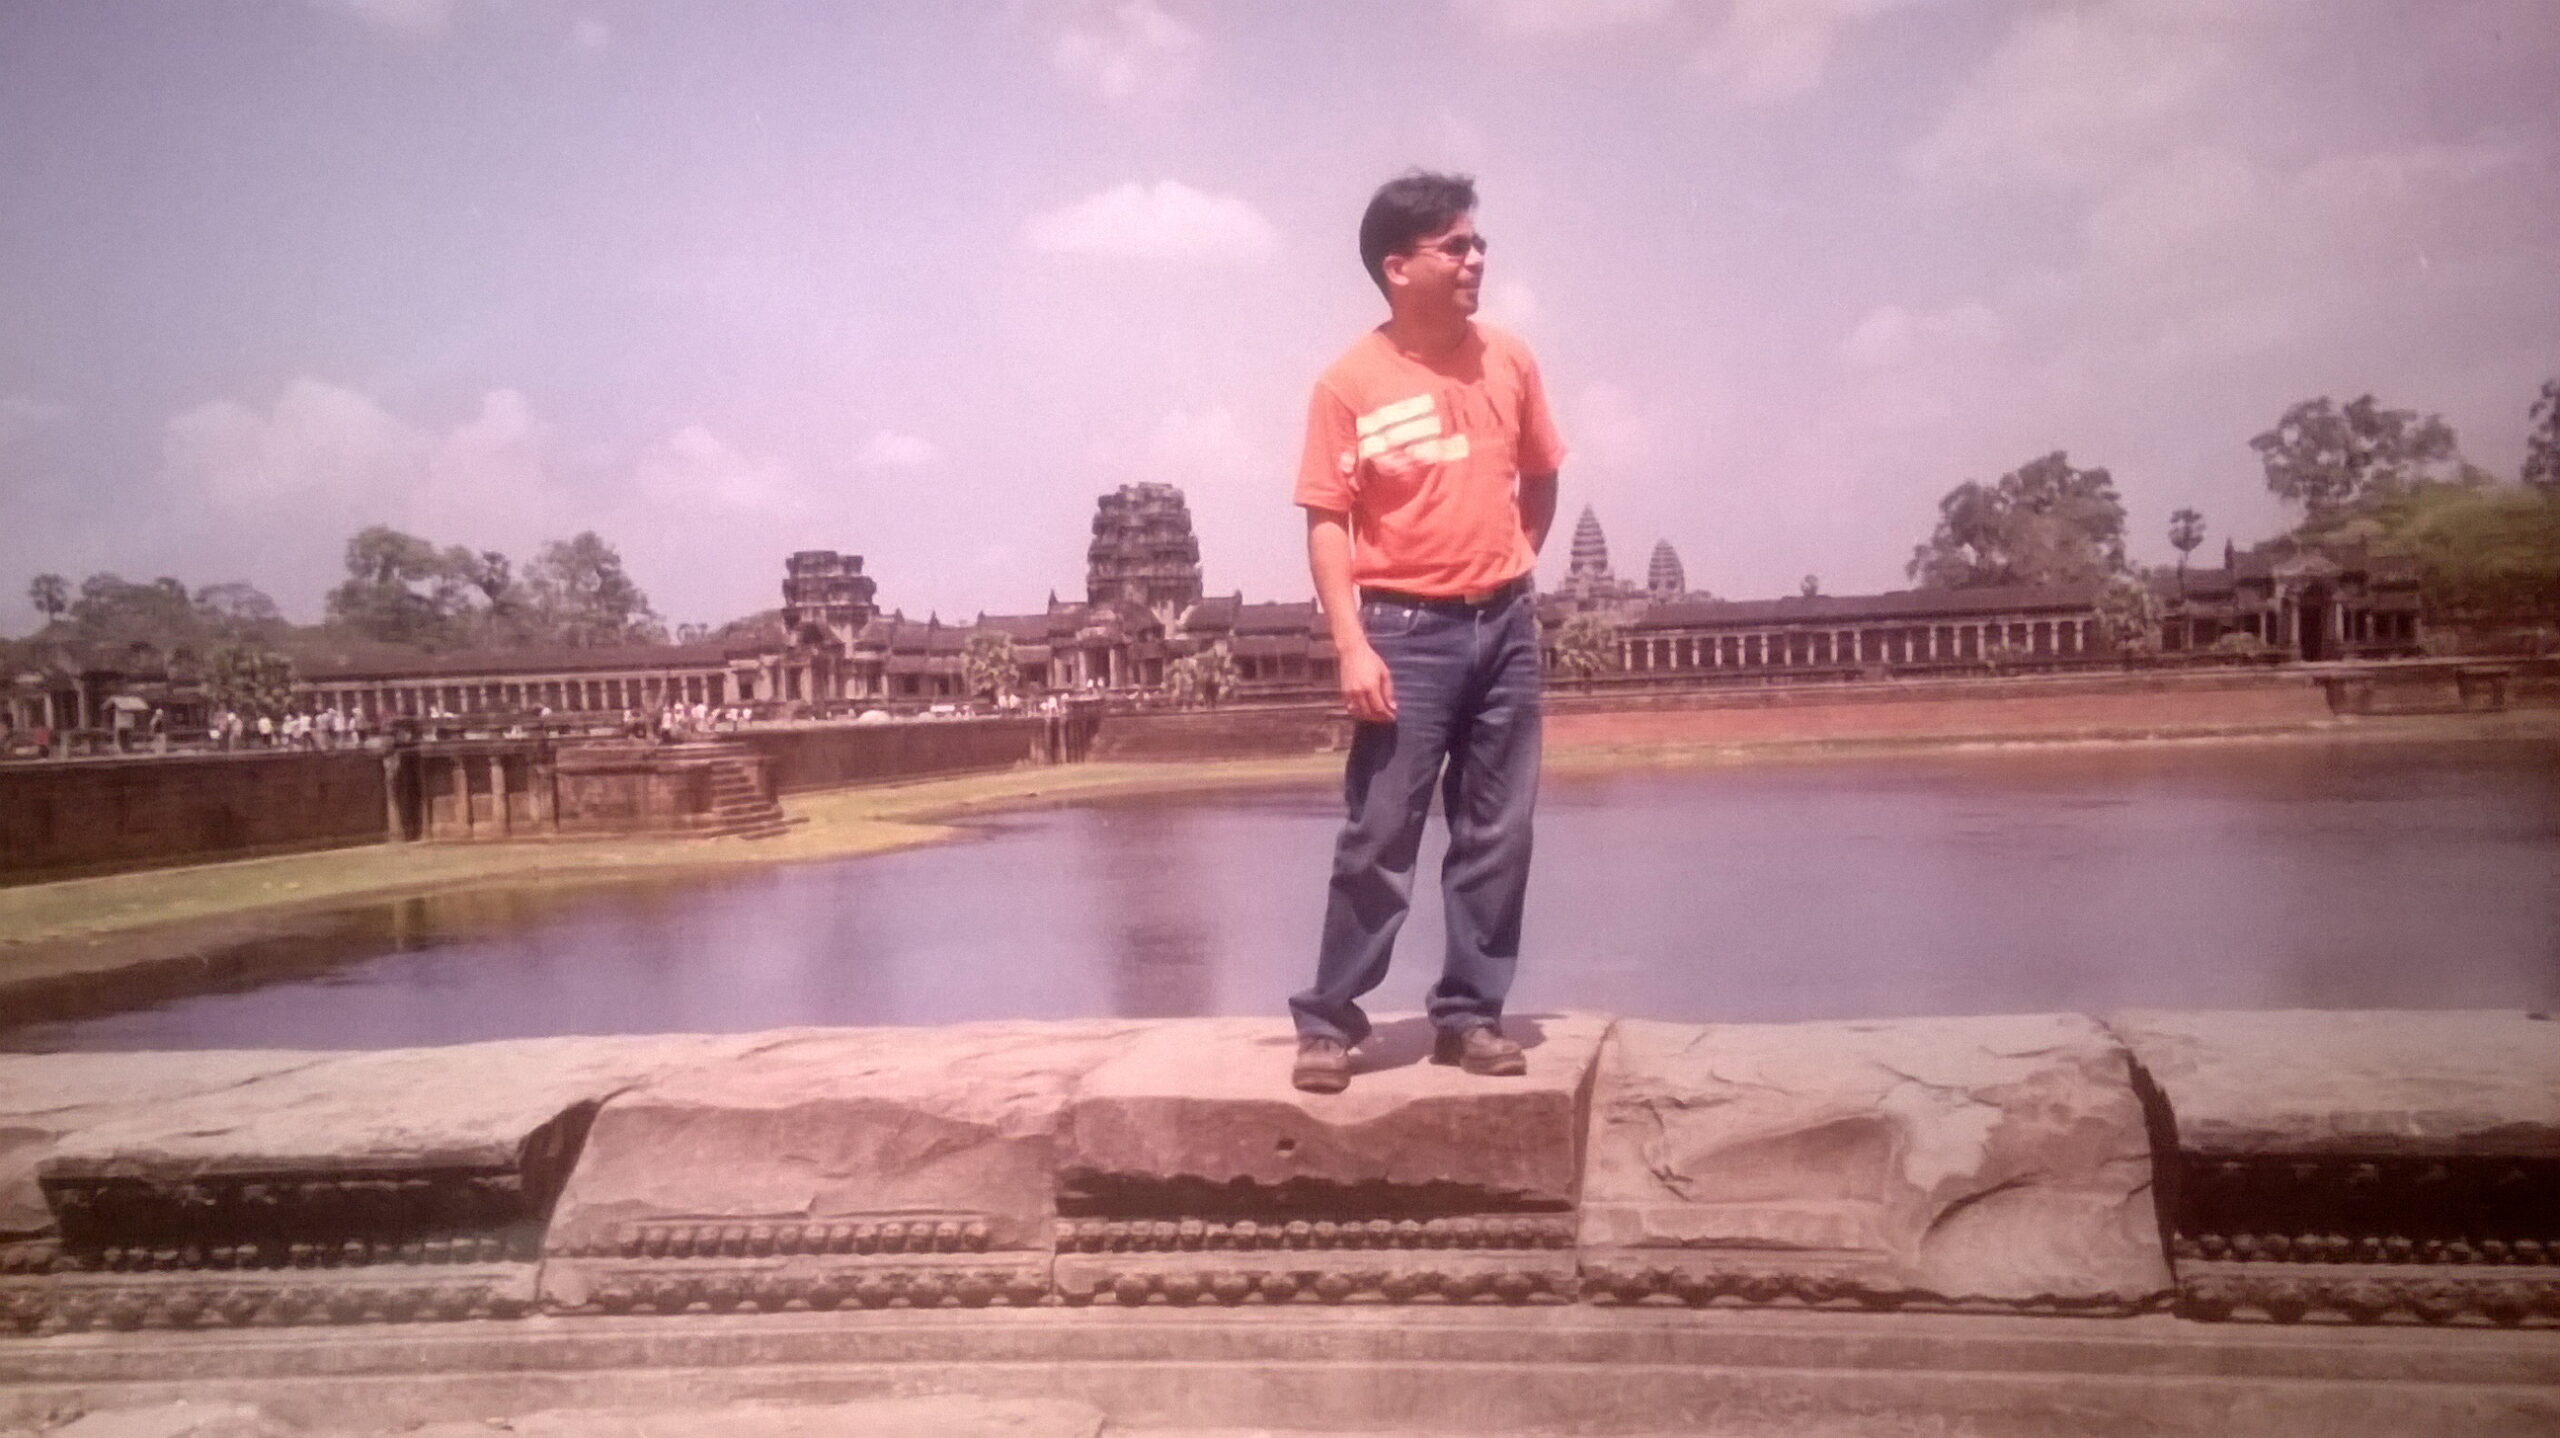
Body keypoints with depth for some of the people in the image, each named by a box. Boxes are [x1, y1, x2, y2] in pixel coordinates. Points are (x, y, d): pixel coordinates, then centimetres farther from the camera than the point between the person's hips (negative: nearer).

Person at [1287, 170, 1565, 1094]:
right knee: (1379, 836, -4)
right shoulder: (1351, 383, -7)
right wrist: (1351, 645, -16)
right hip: (1407, 630, -4)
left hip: (1505, 626, 5)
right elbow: (1326, 522, -9)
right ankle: (1329, 1021, 6)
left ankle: (1469, 1014, 17)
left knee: (1496, 835, 7)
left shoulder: (1510, 363, 5)